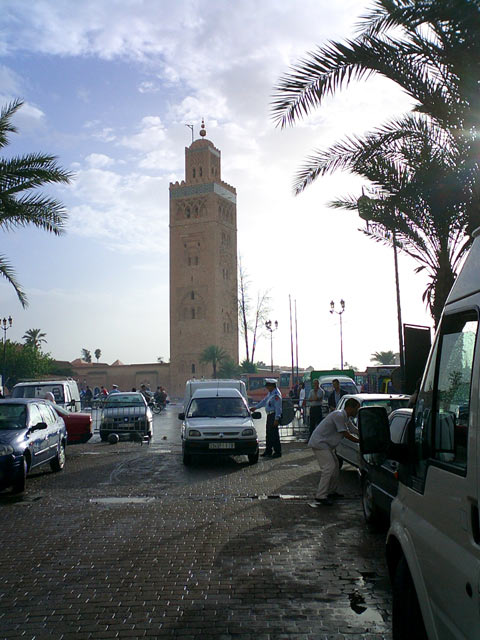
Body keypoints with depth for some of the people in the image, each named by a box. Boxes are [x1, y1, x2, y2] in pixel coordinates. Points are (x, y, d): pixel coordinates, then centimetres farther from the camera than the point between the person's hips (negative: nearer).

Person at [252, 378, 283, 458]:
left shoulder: (276, 394, -17)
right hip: (269, 415, 10)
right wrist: (255, 407, 25)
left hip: (274, 416, -10)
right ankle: (268, 451, 22)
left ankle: (277, 452, 1)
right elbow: (264, 401, 25)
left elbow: (278, 408, -20)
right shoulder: (270, 393, 14)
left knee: (274, 434, -6)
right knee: (269, 434, 14)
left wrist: (276, 419, -22)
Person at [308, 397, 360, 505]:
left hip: (326, 444, 11)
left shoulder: (346, 417, 12)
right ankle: (321, 496, -14)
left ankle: (331, 491, 26)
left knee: (335, 466, 15)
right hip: (319, 443, -11)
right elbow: (347, 435, -18)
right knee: (329, 467, -16)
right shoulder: (339, 415, -20)